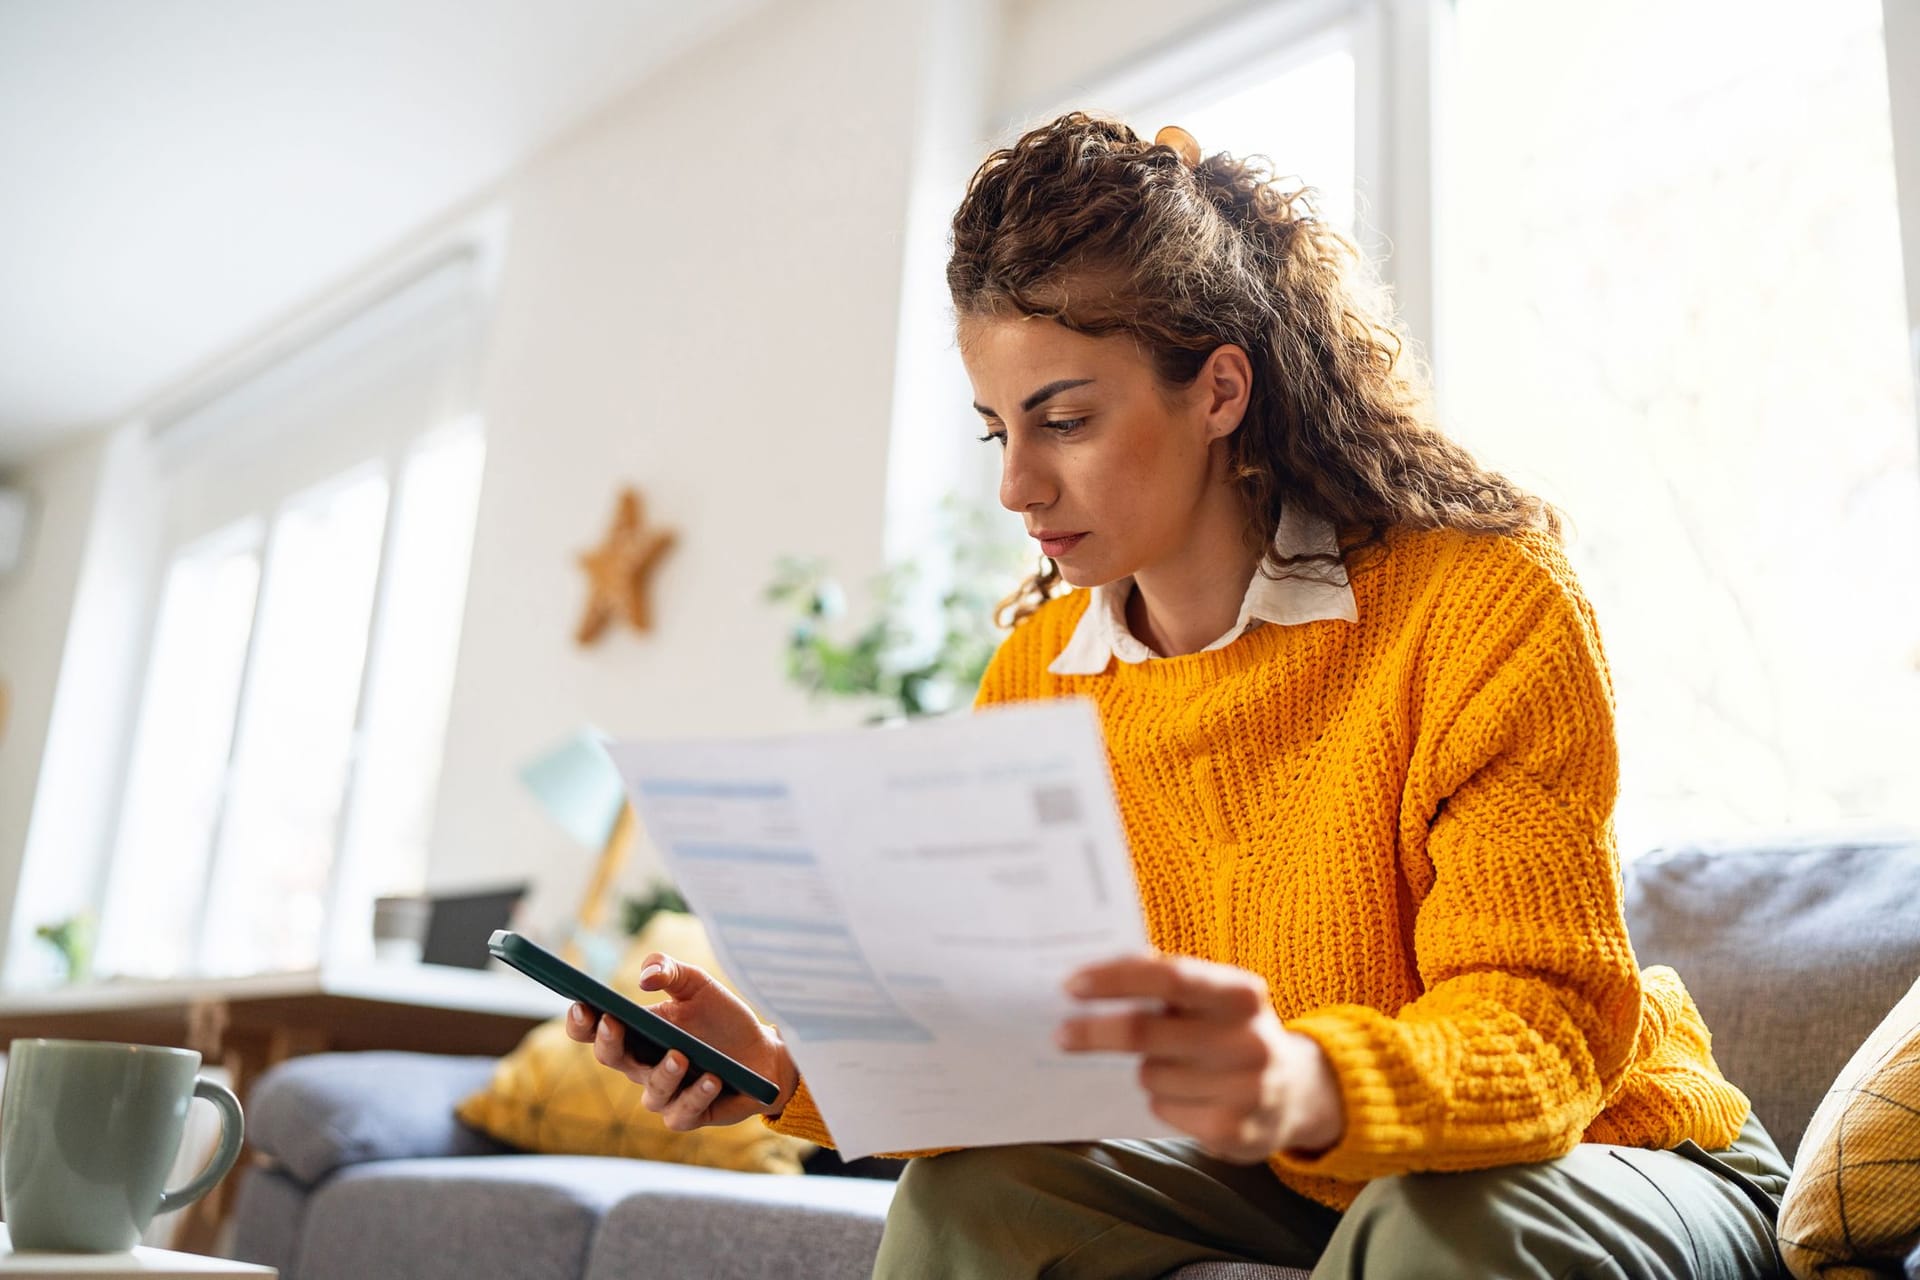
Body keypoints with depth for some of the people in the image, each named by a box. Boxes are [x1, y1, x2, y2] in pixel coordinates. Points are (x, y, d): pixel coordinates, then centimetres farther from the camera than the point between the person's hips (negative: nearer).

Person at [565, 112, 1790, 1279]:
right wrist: (790, 1067, -24)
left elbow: (1542, 1022, -27)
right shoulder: (1037, 675, -4)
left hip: (1599, 1157, -3)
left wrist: (1309, 1084, -49)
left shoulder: (1484, 604, -21)